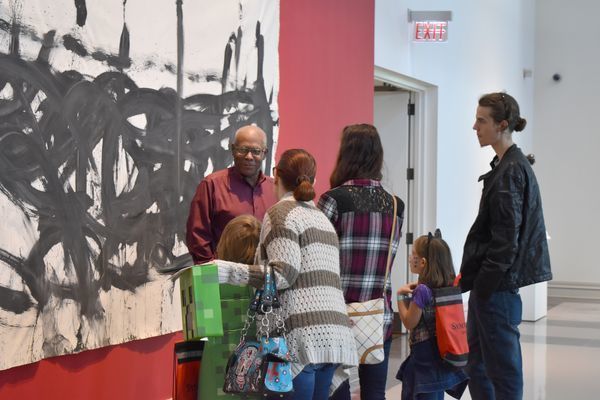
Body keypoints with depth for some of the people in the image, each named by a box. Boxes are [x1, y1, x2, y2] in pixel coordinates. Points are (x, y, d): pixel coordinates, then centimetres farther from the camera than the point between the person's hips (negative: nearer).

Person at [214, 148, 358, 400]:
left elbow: (284, 275, -13)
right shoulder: (321, 217, 24)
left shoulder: (281, 213, -2)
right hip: (334, 332, 8)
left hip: (305, 333, -8)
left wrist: (227, 271, -13)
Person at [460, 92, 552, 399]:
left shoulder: (511, 171, -14)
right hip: (491, 283, 10)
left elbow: (506, 238, -18)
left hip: (497, 285, -10)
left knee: (502, 369, -1)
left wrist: (485, 283, -16)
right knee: (477, 368, 14)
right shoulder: (508, 166, 14)